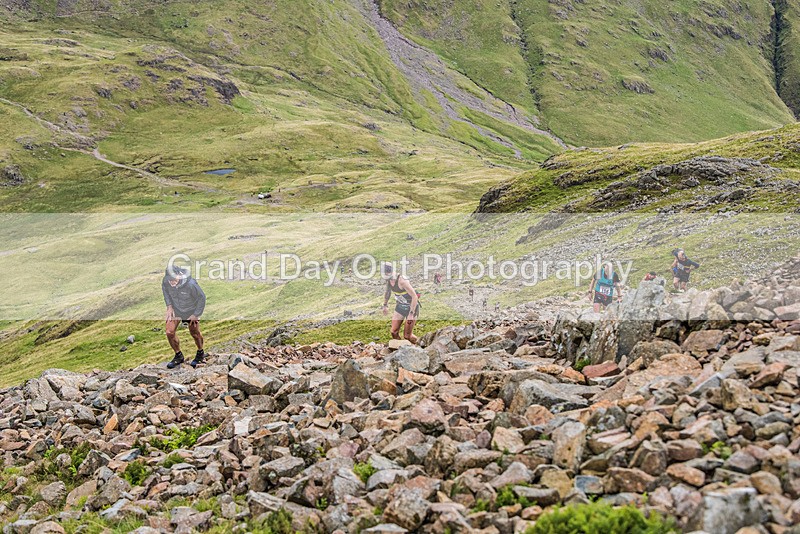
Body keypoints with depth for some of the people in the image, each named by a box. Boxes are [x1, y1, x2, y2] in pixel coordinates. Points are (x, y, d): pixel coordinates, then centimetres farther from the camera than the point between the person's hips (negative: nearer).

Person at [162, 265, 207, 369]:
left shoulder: (191, 284, -37)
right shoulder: (166, 281, -25)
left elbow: (201, 298, -20)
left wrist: (196, 314, -12)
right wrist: (169, 306, -2)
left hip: (191, 310, -3)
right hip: (175, 308, 3)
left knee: (194, 333, 13)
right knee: (169, 332, -5)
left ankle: (200, 353, 43)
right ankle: (178, 356, 19)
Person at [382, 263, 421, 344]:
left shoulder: (402, 281, -31)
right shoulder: (388, 281, -6)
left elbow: (414, 296, -32)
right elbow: (387, 292, 18)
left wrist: (411, 313, -32)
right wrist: (385, 305, 17)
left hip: (412, 306, -7)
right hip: (400, 306, 7)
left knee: (407, 335, -7)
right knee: (394, 332, 2)